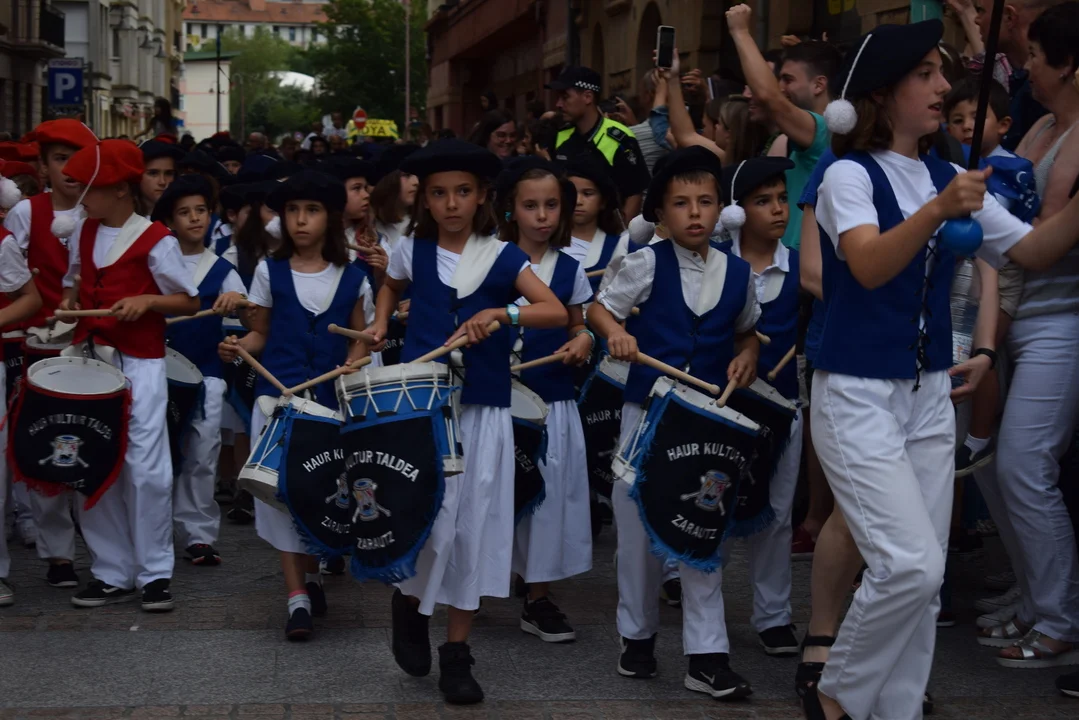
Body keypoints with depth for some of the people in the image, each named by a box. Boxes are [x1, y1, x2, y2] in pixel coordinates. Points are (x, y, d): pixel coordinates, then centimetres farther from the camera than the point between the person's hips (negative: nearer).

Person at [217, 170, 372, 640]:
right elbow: (261, 334, 7)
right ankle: (297, 595, -1)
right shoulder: (270, 271, 2)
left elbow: (359, 338, 11)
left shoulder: (352, 278, 3)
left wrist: (353, 366, -9)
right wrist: (239, 347, -13)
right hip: (278, 396, -1)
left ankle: (312, 573, 31)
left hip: (331, 401, 1)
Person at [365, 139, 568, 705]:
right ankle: (409, 602, 25)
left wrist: (500, 313, -25)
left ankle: (457, 652, 14)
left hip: (482, 408, 0)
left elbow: (557, 312, -12)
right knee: (427, 521, -8)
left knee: (473, 526, 3)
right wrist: (381, 322, 11)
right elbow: (392, 285, 28)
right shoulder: (413, 251, 5)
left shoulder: (501, 257, -2)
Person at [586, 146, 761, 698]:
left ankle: (706, 656, 6)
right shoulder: (648, 264, -6)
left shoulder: (737, 273, 1)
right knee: (639, 528, 8)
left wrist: (746, 358, -4)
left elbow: (748, 330, 17)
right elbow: (599, 307, -1)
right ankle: (637, 635, 27)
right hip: (647, 410, -1)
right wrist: (616, 333, -21)